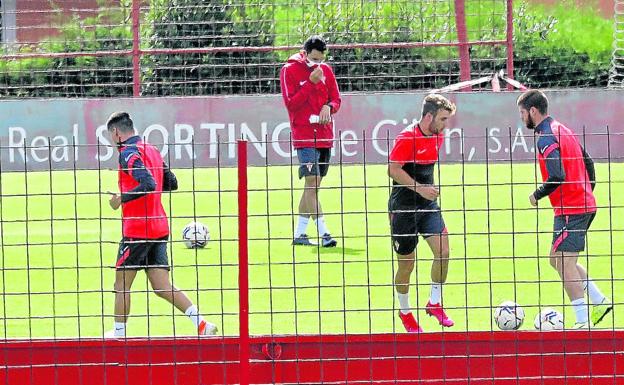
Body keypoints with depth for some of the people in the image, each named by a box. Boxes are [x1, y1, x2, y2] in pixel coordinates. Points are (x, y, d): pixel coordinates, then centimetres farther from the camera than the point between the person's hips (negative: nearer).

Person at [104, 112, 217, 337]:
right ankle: (201, 323, -9)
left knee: (122, 284, 6)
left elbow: (149, 184, -25)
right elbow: (171, 183, 21)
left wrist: (122, 198, -17)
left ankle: (119, 333, 13)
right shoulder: (152, 150, 14)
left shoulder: (128, 153, -12)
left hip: (137, 229, -8)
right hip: (159, 228, 8)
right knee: (162, 287, 4)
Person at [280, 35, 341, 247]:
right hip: (304, 136, -6)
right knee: (312, 184, -14)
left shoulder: (326, 70, 11)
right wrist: (311, 82, -17)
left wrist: (329, 107, -9)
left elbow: (336, 99, 14)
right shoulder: (289, 70, -5)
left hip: (325, 136, 6)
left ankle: (299, 233, 16)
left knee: (313, 187, 9)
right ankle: (323, 233, -18)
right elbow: (291, 103, -12)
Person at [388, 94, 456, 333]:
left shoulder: (438, 136, 7)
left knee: (443, 250, -12)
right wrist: (419, 188, -24)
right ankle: (405, 311, 25)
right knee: (406, 264, 4)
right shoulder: (407, 138, -17)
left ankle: (435, 303, 5)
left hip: (427, 205, 6)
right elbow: (394, 169, -19)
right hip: (403, 207, -6)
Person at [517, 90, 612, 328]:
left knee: (565, 264, -8)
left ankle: (583, 322, -9)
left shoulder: (546, 138, -15)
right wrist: (588, 192, 27)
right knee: (558, 259, 18)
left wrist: (537, 195, -10)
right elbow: (588, 163, 21)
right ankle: (600, 302, 16)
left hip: (570, 209, -10)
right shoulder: (562, 130, 15)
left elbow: (557, 177, -25)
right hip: (585, 205, 10)